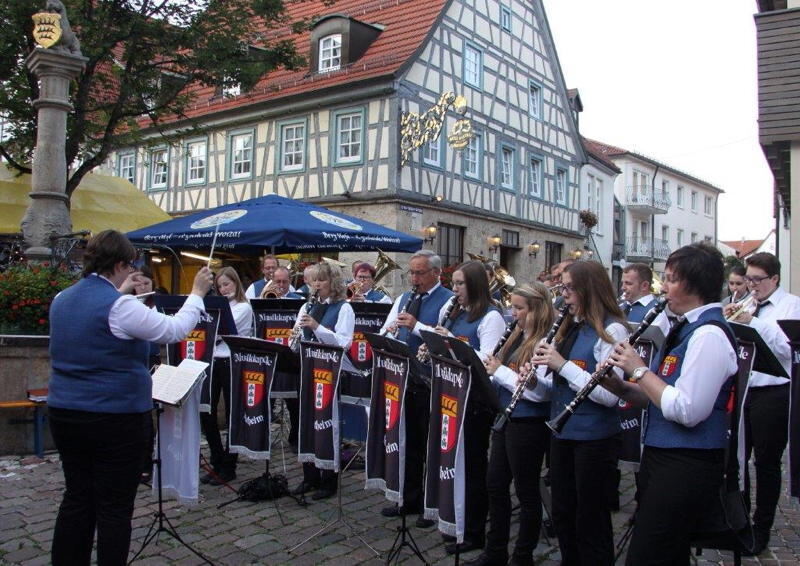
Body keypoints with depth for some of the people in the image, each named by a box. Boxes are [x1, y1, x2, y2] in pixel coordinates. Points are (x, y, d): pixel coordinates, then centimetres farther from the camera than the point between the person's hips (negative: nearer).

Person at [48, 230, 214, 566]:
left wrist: (120, 292, 27)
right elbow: (175, 330, -11)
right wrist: (197, 294, 1)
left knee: (77, 498, 17)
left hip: (65, 414, 8)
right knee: (114, 507, 4)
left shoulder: (62, 300, 6)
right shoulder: (120, 306, -19)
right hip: (116, 418, -8)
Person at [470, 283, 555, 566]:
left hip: (529, 425, -9)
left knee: (526, 490, 7)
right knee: (495, 485, 15)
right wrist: (492, 368, -3)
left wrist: (500, 371, -18)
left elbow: (539, 392, -25)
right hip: (505, 419, 9)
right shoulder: (517, 337, 9)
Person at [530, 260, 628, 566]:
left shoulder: (611, 330, -15)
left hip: (594, 438, -8)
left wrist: (562, 364, -24)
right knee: (562, 514, 19)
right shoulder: (570, 327, 9)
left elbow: (609, 395, -22)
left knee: (590, 518, 8)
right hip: (562, 432, 8)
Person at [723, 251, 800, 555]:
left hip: (772, 393, -5)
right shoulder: (743, 305, 11)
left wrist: (752, 322, -22)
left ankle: (762, 527, 19)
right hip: (740, 390, 5)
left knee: (767, 462, 6)